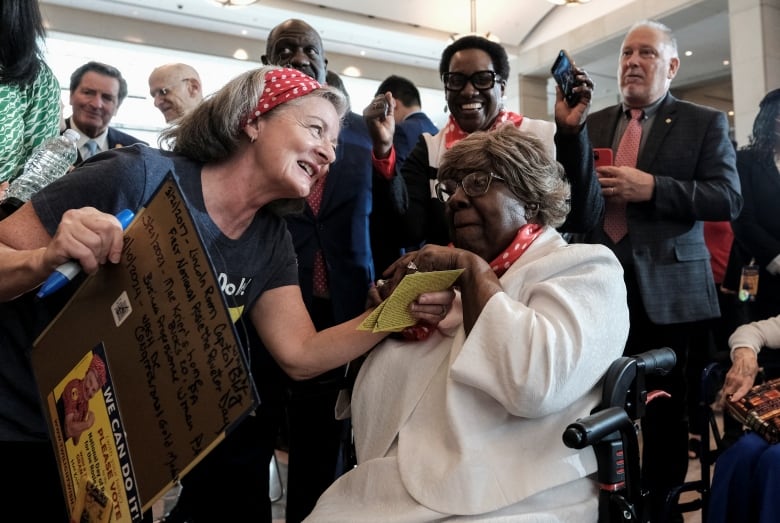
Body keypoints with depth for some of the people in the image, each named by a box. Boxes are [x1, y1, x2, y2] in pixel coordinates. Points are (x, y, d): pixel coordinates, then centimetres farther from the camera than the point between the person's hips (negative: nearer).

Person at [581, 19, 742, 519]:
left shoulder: (706, 123, 4)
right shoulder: (593, 124, 14)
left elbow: (728, 198, -7)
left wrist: (651, 187, -18)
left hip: (667, 287, -2)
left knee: (665, 407, 8)